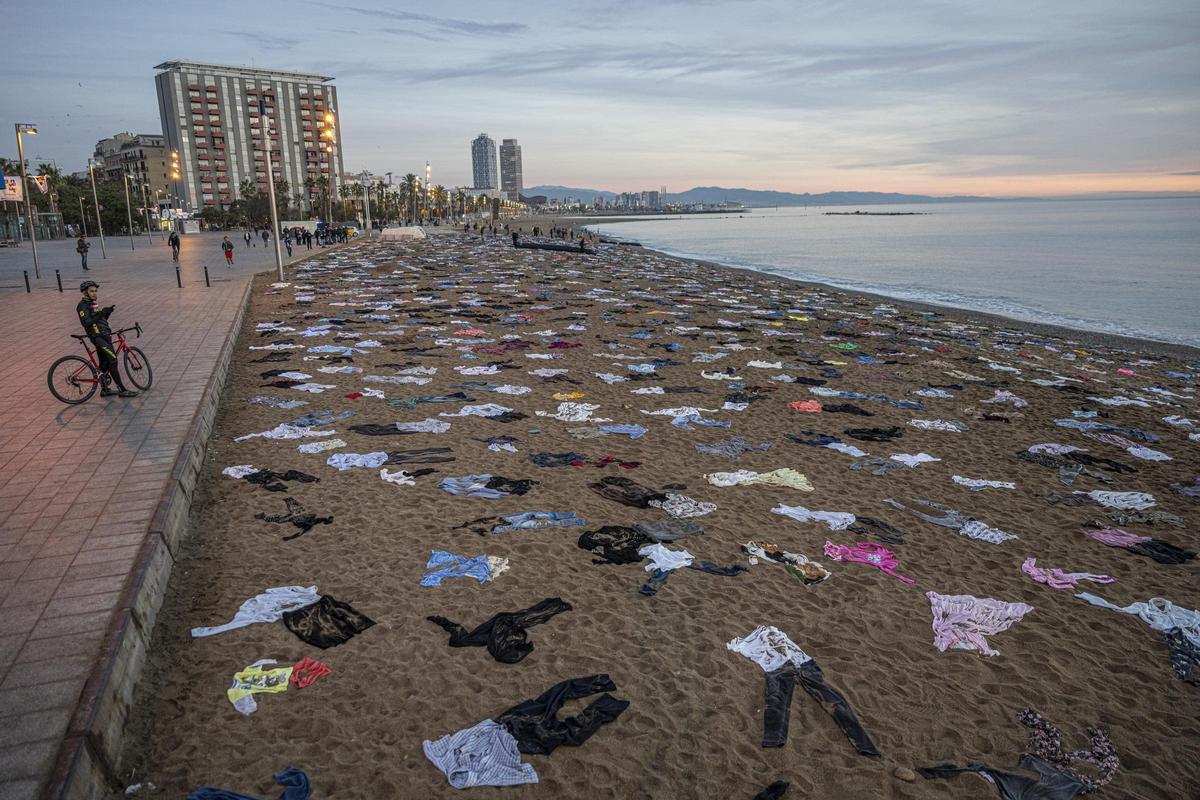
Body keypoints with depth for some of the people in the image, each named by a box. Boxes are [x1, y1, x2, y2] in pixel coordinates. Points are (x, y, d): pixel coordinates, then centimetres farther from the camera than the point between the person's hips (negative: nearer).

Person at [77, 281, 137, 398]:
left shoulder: (93, 303, 19)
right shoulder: (82, 306, -9)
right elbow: (87, 322, -22)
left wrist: (107, 312, 3)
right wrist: (101, 313, -29)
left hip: (105, 336, 9)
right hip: (97, 337, -9)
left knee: (105, 363, 13)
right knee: (113, 360, -13)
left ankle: (104, 389, 22)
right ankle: (122, 390, -13)